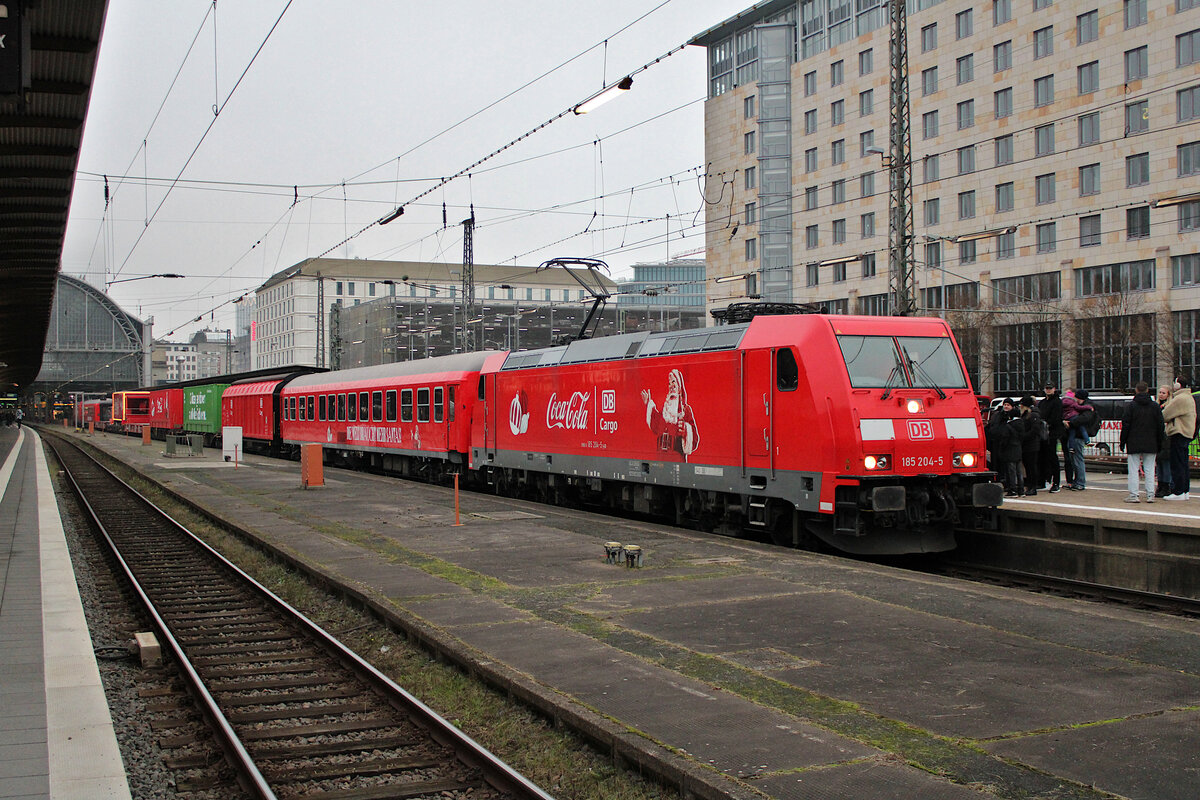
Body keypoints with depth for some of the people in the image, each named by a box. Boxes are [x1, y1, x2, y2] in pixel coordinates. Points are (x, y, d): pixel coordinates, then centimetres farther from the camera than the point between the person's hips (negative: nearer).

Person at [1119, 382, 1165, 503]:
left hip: (1134, 444, -3)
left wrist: (1123, 442, 2)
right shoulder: (1155, 406, 4)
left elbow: (1125, 425, -5)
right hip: (1151, 445, 3)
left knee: (1133, 470, -1)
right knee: (1149, 470, 7)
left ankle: (1133, 495, -4)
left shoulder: (1131, 406, -5)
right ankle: (1150, 495, 6)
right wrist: (1159, 443, 13)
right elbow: (1160, 426, 6)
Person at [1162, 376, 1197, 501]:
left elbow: (1165, 415, -12)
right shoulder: (1189, 397, 19)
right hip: (1187, 434, 11)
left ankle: (1178, 492, -10)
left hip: (1179, 434, -11)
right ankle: (1185, 491, 16)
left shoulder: (1180, 399, -15)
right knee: (1183, 464, 13)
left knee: (1177, 465, -9)